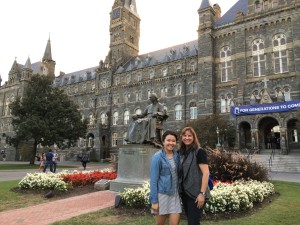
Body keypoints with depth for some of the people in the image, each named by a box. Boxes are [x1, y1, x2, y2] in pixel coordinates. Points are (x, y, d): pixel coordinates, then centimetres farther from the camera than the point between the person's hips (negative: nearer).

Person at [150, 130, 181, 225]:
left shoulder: (177, 155, 4)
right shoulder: (157, 157, -12)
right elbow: (153, 180, -12)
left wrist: (179, 192, 10)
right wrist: (154, 201, -13)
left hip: (174, 194, 4)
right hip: (162, 194, -4)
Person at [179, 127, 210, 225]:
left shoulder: (199, 151, -11)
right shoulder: (181, 152, 7)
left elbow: (206, 173, -16)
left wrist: (202, 193, -20)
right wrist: (179, 189, 9)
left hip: (196, 194, -6)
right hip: (184, 192, 7)